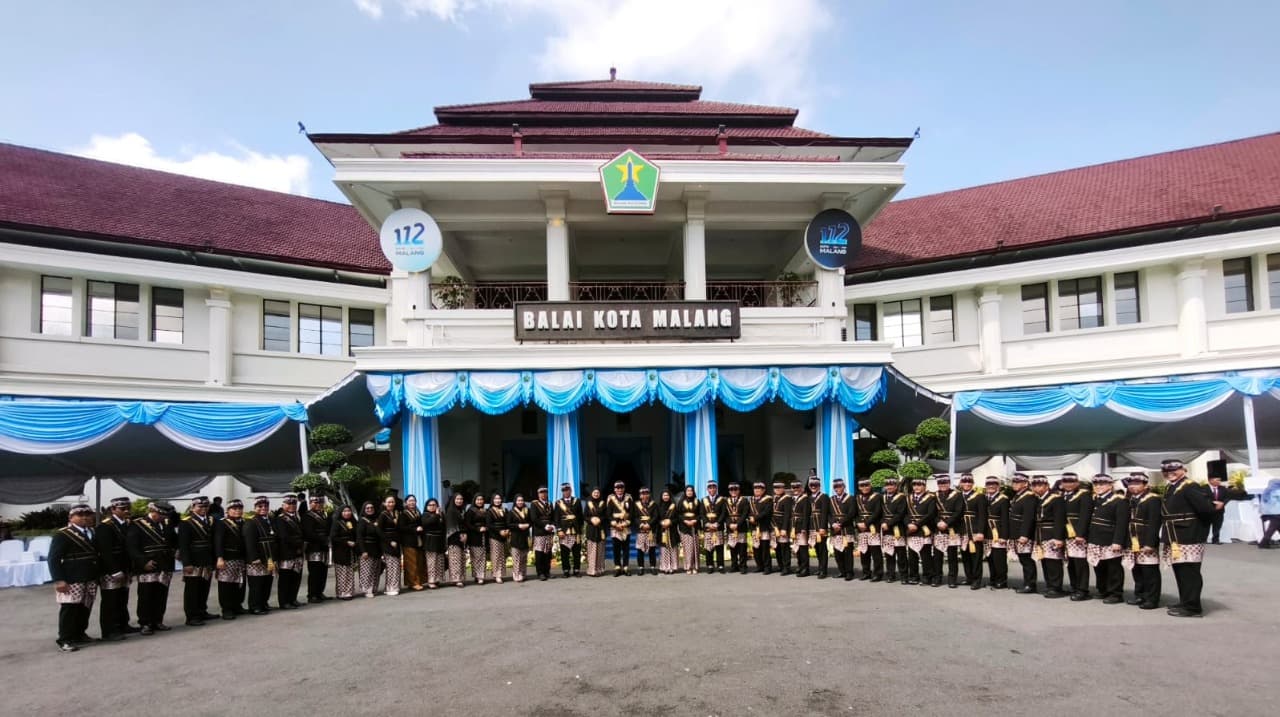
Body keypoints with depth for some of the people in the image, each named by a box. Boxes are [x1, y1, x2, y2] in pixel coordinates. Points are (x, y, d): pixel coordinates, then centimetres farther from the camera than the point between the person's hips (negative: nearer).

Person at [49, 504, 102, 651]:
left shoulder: (94, 533, 13)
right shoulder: (62, 535, -7)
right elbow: (53, 559, -11)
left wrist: (99, 574, 16)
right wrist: (59, 580, -19)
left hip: (90, 579, 6)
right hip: (71, 580, -6)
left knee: (85, 608, 12)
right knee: (69, 609, -3)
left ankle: (79, 634, 26)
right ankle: (65, 640, 5)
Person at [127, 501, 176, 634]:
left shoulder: (166, 525, 16)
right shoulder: (137, 525, -3)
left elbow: (172, 543, 27)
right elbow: (132, 547, -10)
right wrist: (144, 562, -17)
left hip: (164, 568, 6)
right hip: (148, 568, -5)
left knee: (161, 597, 8)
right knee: (146, 597, -2)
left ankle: (158, 621, 18)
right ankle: (145, 624, 7)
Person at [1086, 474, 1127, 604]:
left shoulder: (1119, 501, -7)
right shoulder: (1094, 500, 14)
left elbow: (1121, 523, -13)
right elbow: (1089, 519, 16)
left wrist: (1117, 542, -18)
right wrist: (1087, 537, 11)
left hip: (1111, 541, -7)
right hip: (1095, 540, 7)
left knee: (1113, 568, 0)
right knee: (1099, 567, 12)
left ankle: (1116, 594, 9)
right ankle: (1103, 591, 24)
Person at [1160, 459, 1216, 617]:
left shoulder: (1190, 487, -12)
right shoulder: (1169, 489, 16)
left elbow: (1206, 509, -22)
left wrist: (1198, 526, -8)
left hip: (1188, 539, -9)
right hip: (1175, 539, 9)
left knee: (1189, 573, -4)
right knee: (1180, 573, 15)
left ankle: (1192, 607, 2)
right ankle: (1185, 603, 24)